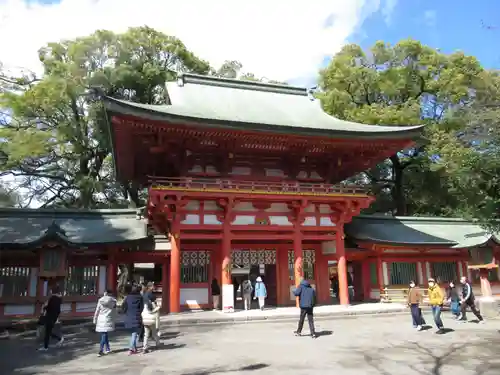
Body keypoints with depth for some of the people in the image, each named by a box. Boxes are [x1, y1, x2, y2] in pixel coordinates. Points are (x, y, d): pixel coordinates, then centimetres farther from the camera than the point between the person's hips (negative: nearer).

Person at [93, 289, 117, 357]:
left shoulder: (100, 301, 1)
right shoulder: (113, 301, 1)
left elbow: (97, 311, 3)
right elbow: (114, 312, 6)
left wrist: (95, 320, 11)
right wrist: (114, 320, 17)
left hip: (101, 320, 1)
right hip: (109, 320, -1)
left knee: (104, 335, 11)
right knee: (104, 335, 2)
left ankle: (107, 349, 15)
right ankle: (100, 351, -6)